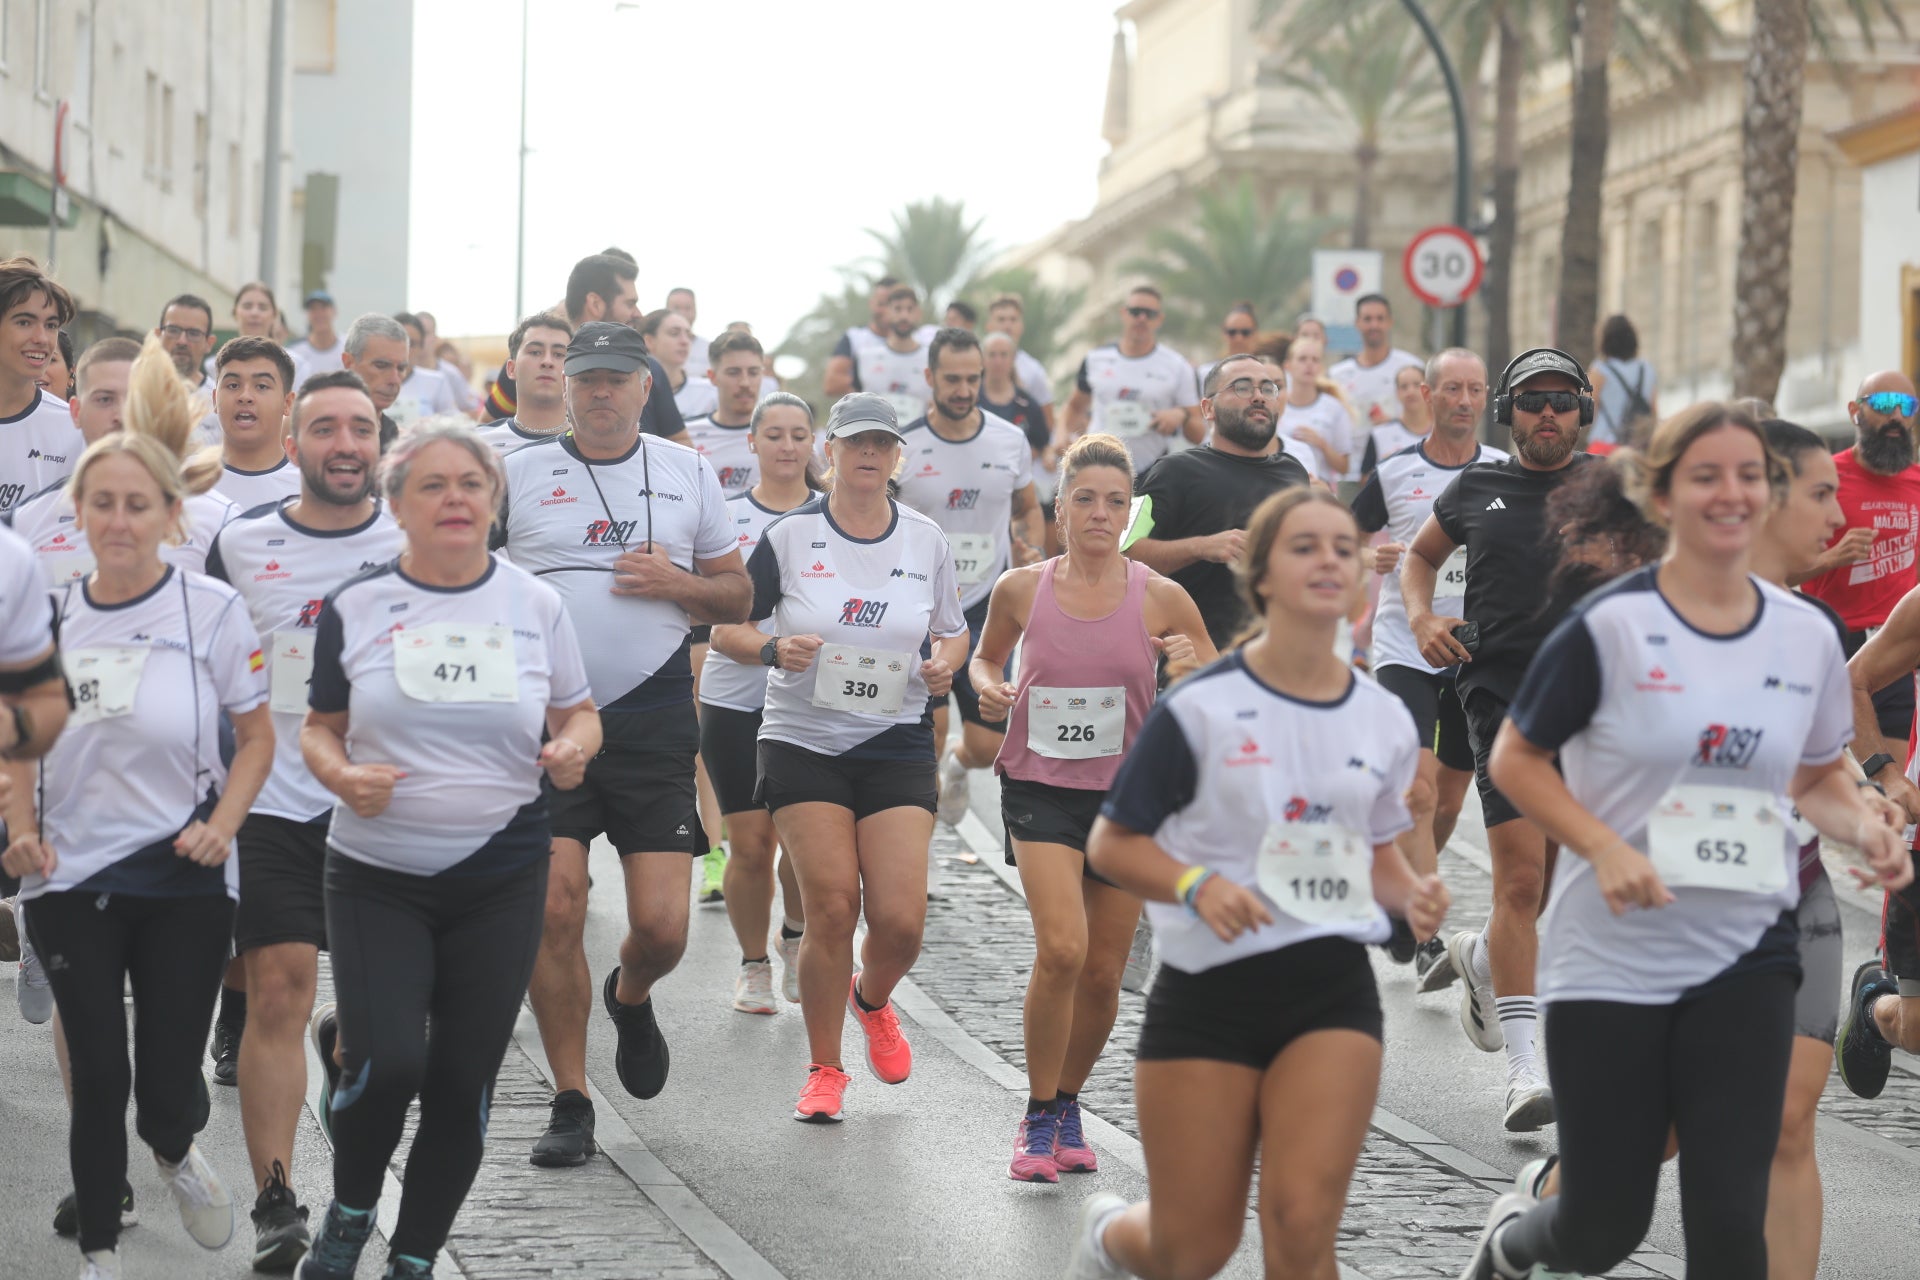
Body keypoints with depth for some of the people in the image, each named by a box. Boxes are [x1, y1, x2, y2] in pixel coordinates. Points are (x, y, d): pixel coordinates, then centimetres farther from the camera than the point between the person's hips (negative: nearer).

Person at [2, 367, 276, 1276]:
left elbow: (257, 736, 1)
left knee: (167, 1085, -2)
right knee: (98, 1077, 2)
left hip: (181, 877, -2)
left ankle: (176, 1153, 34)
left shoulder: (211, 610, -7)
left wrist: (222, 824, -14)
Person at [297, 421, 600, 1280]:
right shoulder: (355, 608, 0)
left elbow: (578, 714, 13)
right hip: (378, 877, -2)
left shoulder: (535, 604, 3)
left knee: (464, 1083, 3)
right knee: (389, 1067, -17)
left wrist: (573, 749, -9)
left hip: (501, 878, 2)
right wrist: (342, 774, -14)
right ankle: (350, 1210, 14)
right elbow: (319, 728, 8)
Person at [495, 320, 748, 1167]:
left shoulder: (689, 475, 11)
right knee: (554, 911, -7)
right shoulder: (519, 475, 7)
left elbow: (737, 595, 14)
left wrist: (677, 583, -5)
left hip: (652, 717, 1)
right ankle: (570, 1105, 6)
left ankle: (630, 999, 32)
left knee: (662, 927, -5)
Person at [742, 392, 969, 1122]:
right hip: (803, 740, -2)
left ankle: (872, 1002, 28)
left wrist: (945, 666, -3)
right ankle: (824, 1071, 8)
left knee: (900, 918, -9)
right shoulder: (790, 536, -1)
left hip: (896, 741, 2)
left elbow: (954, 631, 19)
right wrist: (775, 649, -17)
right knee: (832, 907, -10)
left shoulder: (926, 540, 7)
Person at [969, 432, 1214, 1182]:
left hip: (1126, 794, 1)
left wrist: (1191, 673, -18)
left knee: (1103, 972, 6)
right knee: (1061, 949, -20)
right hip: (1039, 789, -1)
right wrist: (989, 688, -4)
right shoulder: (1021, 589, -2)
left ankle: (1068, 1107, 30)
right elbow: (986, 655, 17)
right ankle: (1038, 1119, -4)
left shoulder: (1160, 599, -4)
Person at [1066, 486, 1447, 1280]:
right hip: (1210, 986, -3)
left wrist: (1411, 895, -2)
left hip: (1333, 987, 3)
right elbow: (1111, 844, -3)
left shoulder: (1385, 721, 6)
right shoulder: (1202, 707, -8)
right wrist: (1197, 886, -21)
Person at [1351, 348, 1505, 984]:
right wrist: (1372, 557, -13)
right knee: (1419, 790, -16)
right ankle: (1429, 940, -19)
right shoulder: (1394, 472, -1)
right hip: (1405, 651, -3)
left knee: (1449, 800, 11)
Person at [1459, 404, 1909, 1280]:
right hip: (1611, 956, -3)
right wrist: (1605, 848, -19)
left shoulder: (1809, 637, 3)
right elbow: (1515, 759, -4)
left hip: (1746, 955, 3)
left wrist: (1865, 827, -6)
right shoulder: (1609, 627, -10)